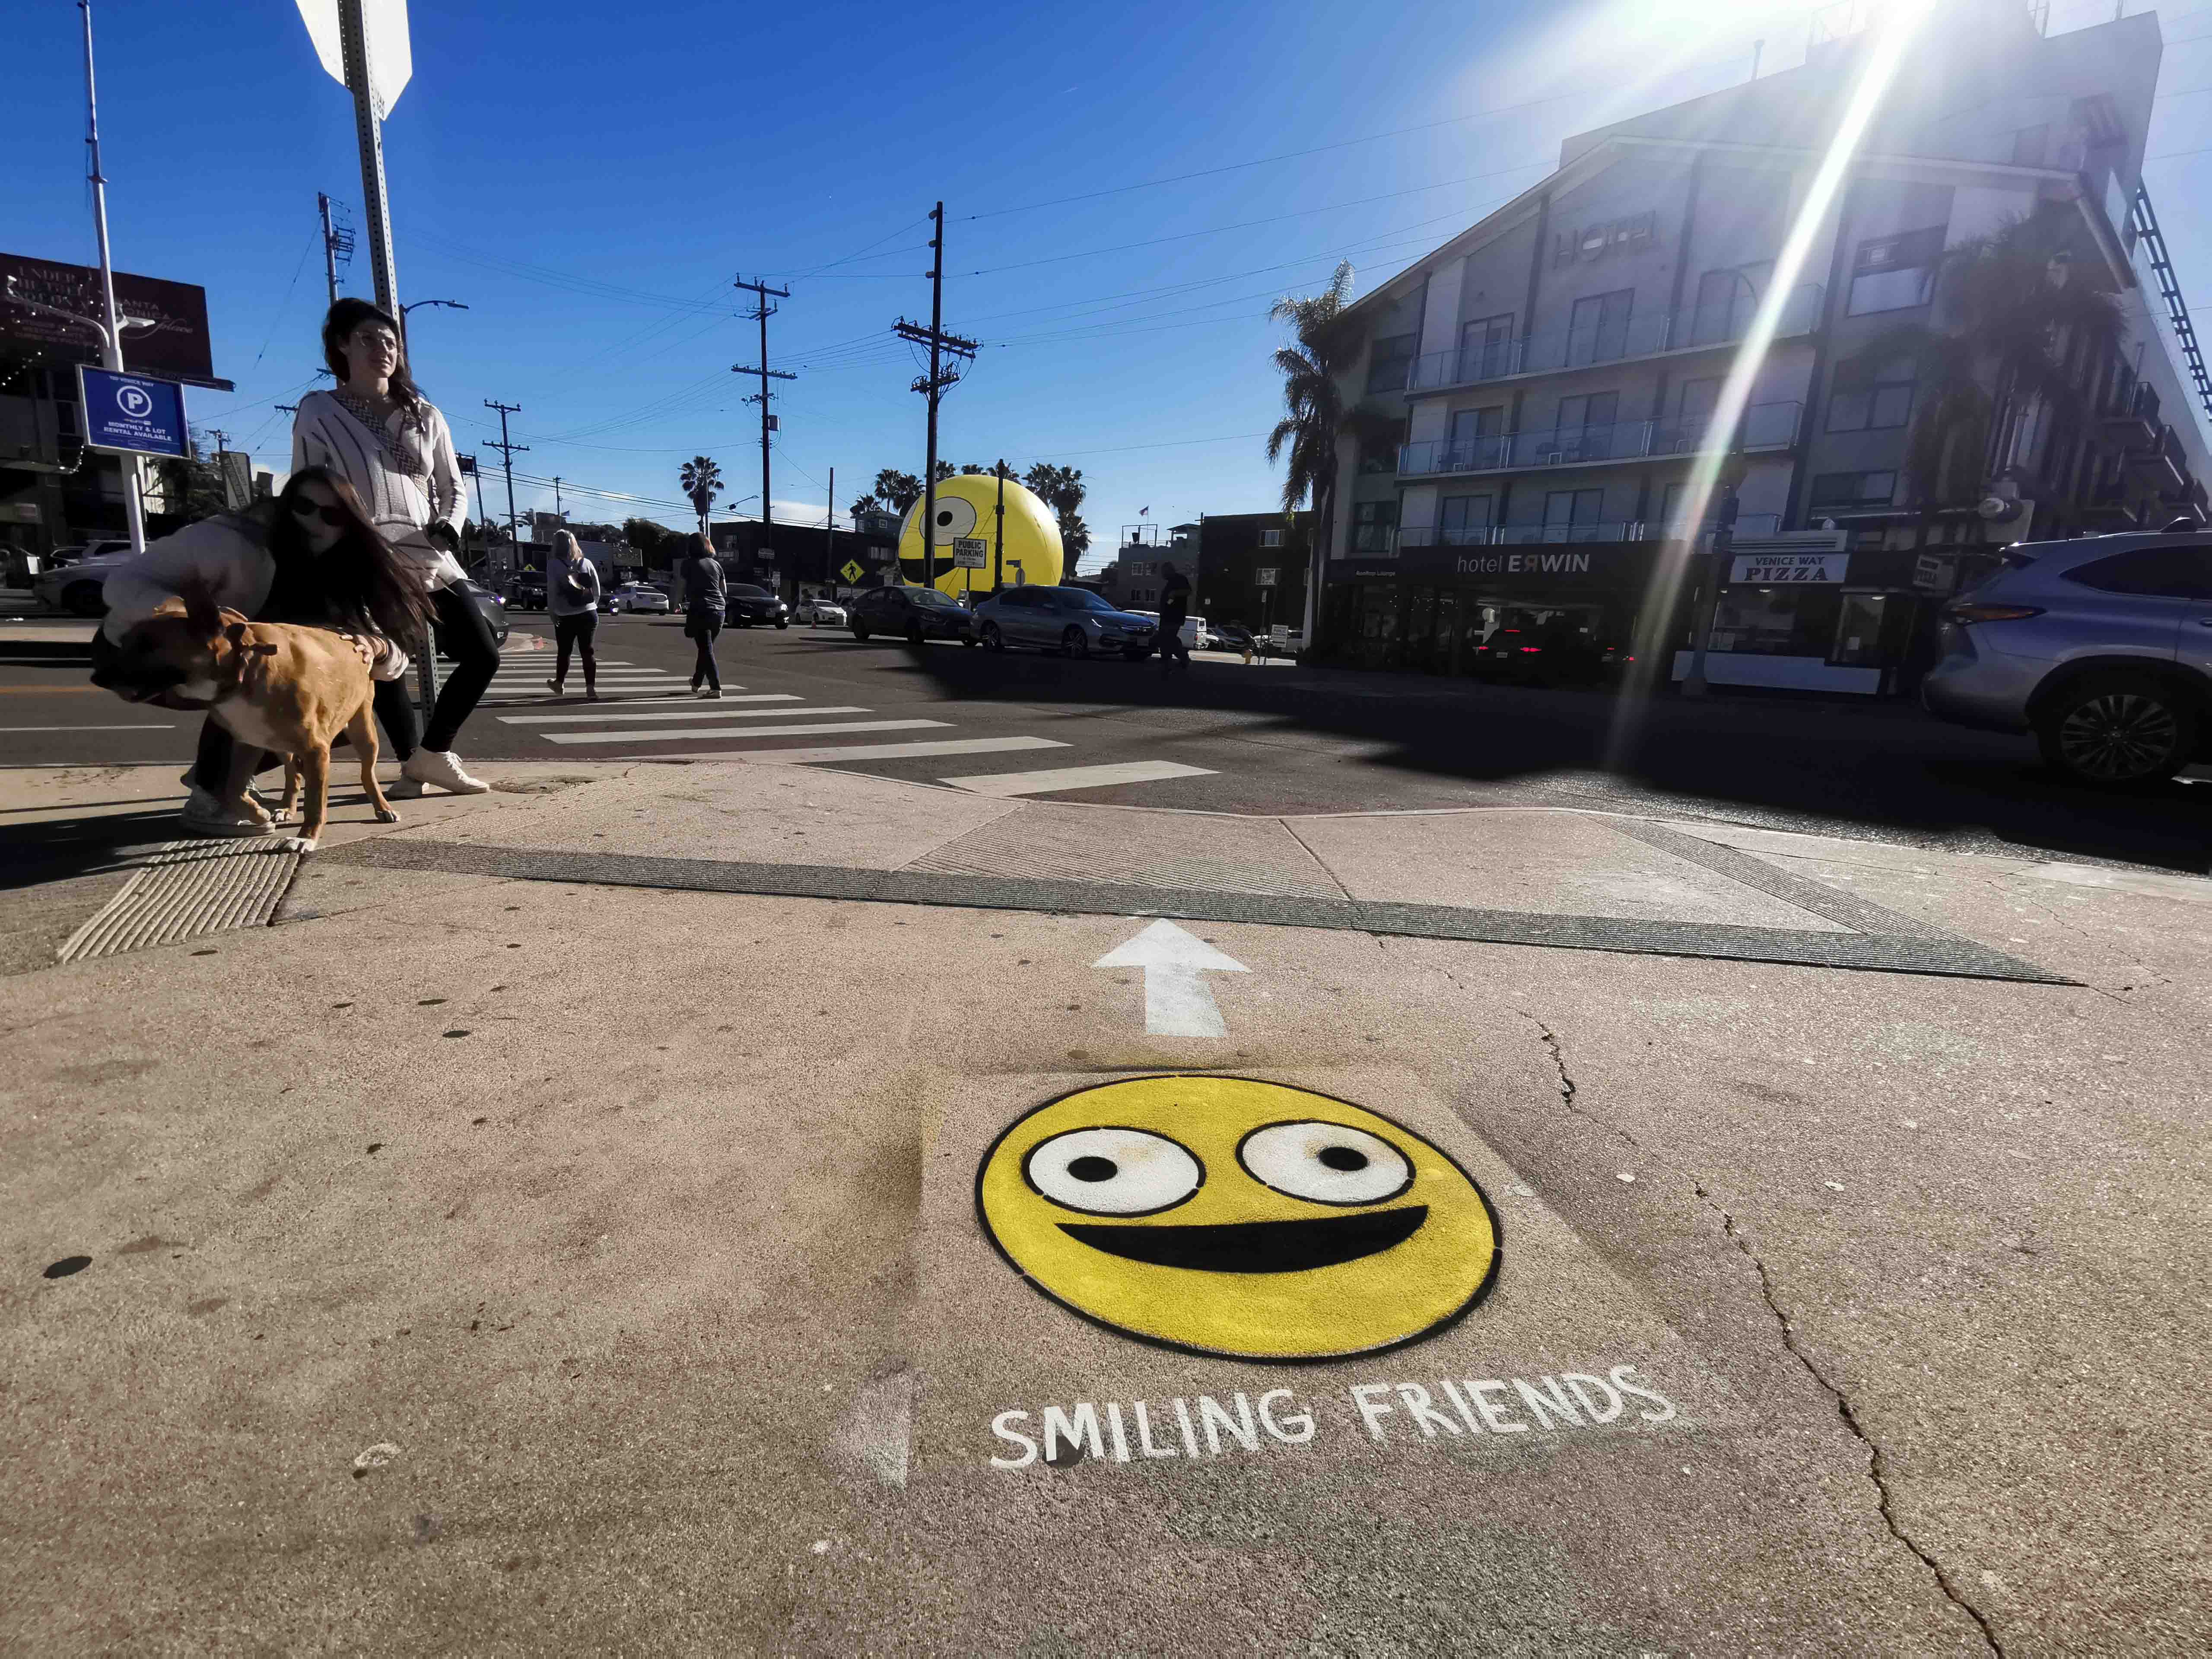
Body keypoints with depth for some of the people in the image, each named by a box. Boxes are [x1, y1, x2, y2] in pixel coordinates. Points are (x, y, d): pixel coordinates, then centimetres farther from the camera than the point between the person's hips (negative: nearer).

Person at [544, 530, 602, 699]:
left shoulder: (554, 564, -7)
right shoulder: (586, 563, 2)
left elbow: (552, 592, -9)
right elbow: (597, 590, 4)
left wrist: (553, 614, -1)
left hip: (566, 617, -2)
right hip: (589, 614, 2)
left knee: (564, 652, 14)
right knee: (587, 651, 1)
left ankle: (558, 684, 32)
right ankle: (591, 689, -7)